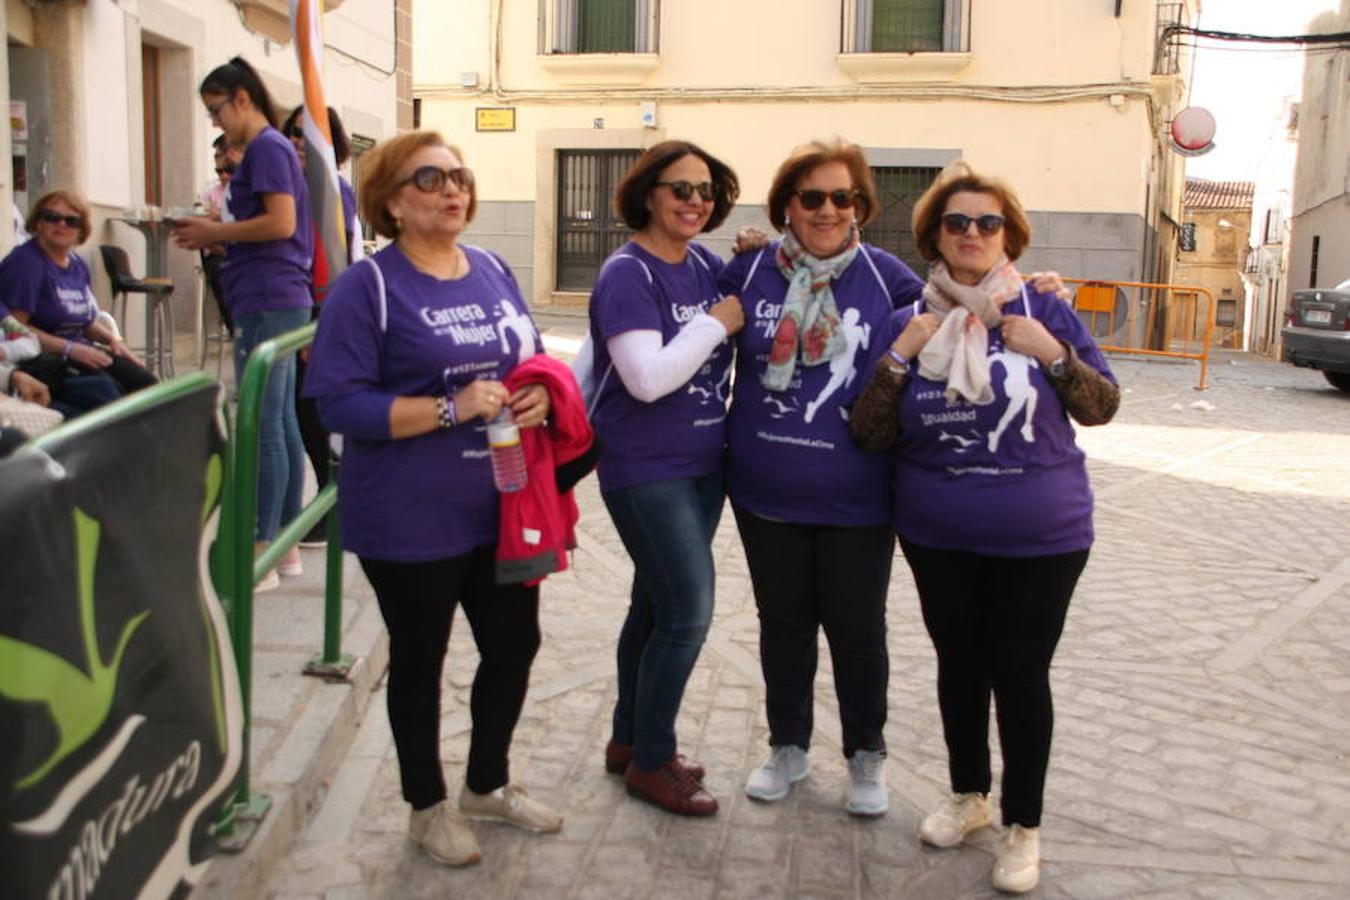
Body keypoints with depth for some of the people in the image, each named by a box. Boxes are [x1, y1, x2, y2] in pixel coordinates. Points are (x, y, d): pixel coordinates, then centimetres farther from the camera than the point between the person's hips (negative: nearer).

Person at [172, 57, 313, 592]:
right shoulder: (272, 148, 20)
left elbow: (281, 223, -19)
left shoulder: (266, 147, -8)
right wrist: (215, 234, 9)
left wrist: (214, 232, -8)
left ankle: (260, 557, -4)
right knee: (281, 422, 11)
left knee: (262, 427, -8)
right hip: (279, 301, 10)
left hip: (267, 303, -10)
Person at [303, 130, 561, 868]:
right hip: (411, 522, -6)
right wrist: (450, 408, -26)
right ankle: (427, 806, 33)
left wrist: (542, 393, -7)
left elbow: (534, 359, 16)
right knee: (420, 660, 11)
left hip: (503, 508, 6)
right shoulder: (367, 286, -12)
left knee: (515, 644, 16)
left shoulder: (493, 272, 7)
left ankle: (487, 783, 41)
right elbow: (339, 404, -19)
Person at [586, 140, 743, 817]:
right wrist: (716, 324, -17)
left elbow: (747, 329, 22)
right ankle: (650, 764, 13)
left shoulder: (706, 266, 6)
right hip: (645, 472, -7)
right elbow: (648, 378, -25)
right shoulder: (628, 274, -15)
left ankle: (629, 740, 33)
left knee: (657, 604, 16)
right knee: (688, 610, -6)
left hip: (703, 462, 7)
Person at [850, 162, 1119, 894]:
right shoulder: (910, 322, 0)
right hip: (938, 537, 2)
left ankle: (1023, 826, 21)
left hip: (1040, 537, -2)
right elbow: (869, 434, -3)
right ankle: (968, 795, 36)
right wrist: (900, 356, -16)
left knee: (1020, 673, 4)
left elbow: (1102, 407, 0)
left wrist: (1053, 354, -17)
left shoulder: (1045, 313, -4)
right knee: (959, 664, 15)